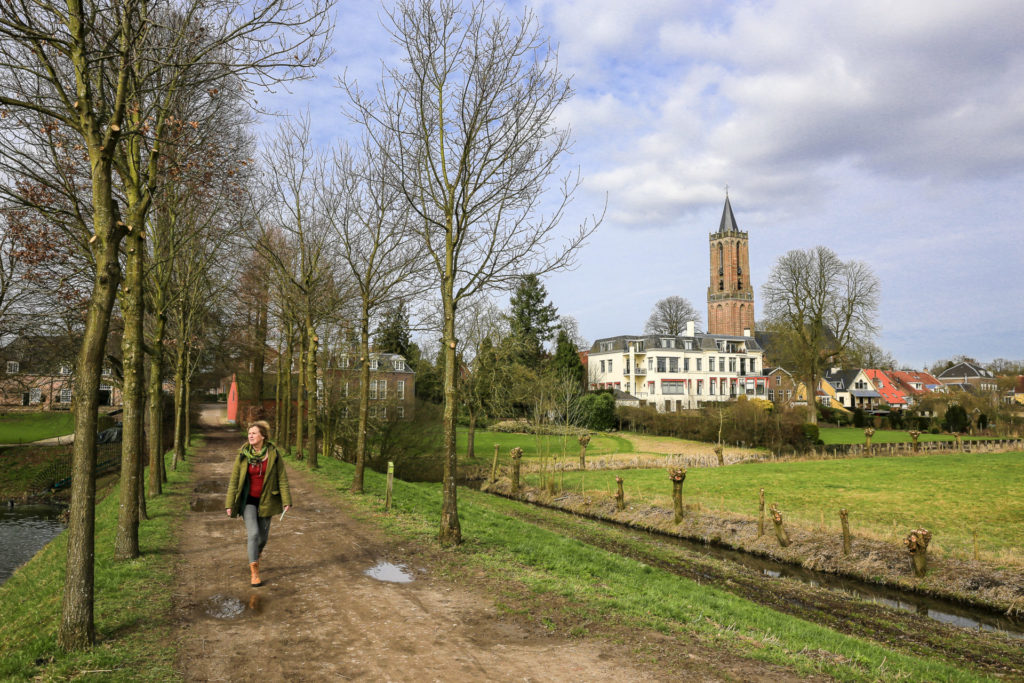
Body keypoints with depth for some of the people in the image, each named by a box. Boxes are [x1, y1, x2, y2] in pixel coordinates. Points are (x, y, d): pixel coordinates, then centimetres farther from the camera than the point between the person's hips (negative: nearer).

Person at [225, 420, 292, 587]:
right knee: (254, 534, -15)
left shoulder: (273, 454, -9)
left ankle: (255, 556, 44)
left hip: (266, 502, 1)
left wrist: (286, 501, -9)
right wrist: (229, 504, -4)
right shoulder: (243, 455, -7)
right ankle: (254, 574, -7)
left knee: (263, 537, 10)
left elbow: (282, 479, -6)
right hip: (248, 501, -1)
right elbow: (234, 481, -2)